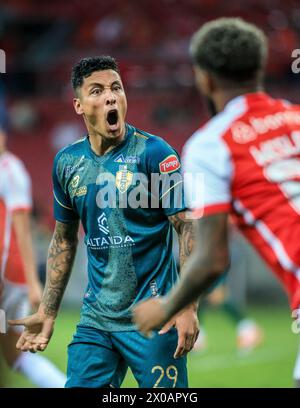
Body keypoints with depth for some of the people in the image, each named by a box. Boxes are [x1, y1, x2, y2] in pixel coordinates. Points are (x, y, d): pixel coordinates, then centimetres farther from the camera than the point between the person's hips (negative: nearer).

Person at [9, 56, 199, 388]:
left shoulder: (153, 152, -9)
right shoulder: (67, 162, 6)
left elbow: (189, 227, -11)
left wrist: (188, 306, -19)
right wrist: (47, 312, 14)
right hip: (95, 319, 5)